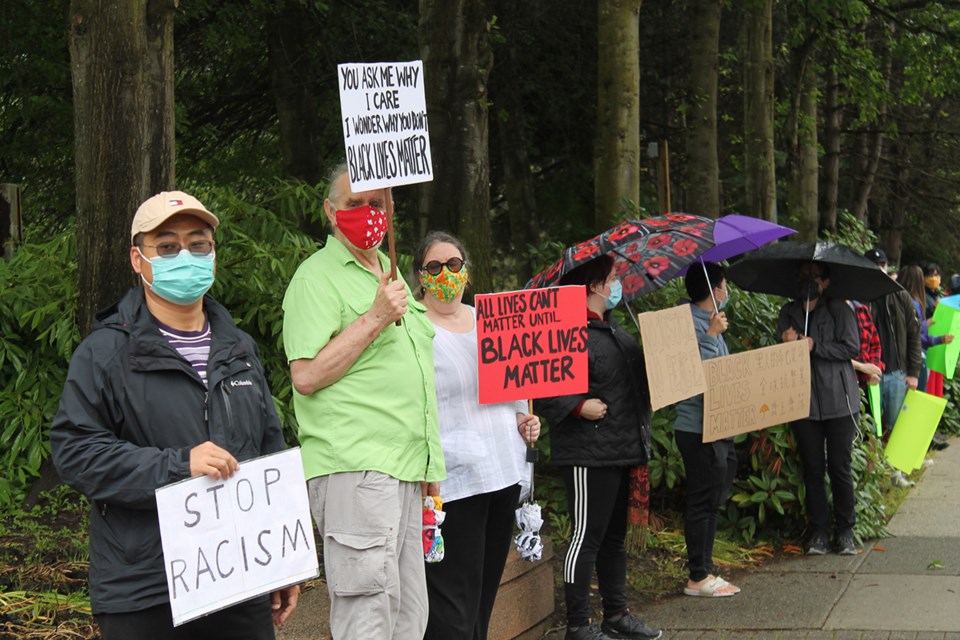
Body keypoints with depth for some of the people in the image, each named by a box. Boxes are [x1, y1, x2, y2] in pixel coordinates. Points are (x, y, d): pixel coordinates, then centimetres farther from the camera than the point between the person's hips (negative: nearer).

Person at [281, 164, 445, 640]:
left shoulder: (390, 275, 22)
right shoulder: (317, 276, -5)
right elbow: (306, 376, -16)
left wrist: (428, 467, 25)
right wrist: (375, 318, -17)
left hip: (405, 471, 9)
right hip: (355, 470, -9)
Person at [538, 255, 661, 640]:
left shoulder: (610, 329, 16)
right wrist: (579, 407, -24)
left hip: (618, 450, 10)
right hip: (588, 454, -10)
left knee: (614, 536, 17)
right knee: (587, 536, -4)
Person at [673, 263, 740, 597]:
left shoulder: (708, 322, 16)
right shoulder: (694, 324, -16)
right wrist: (712, 335, -29)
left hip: (713, 428, 11)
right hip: (699, 430, -11)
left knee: (708, 503, 15)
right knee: (703, 503, -5)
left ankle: (704, 570, 22)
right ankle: (699, 577, 1)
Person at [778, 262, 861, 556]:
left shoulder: (839, 310, 2)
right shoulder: (788, 312, 13)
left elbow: (852, 347, -7)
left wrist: (813, 346, -12)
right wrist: (788, 344, -13)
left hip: (838, 400, -3)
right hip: (803, 402, 3)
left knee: (839, 466, 0)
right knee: (812, 468, 5)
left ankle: (845, 531, 11)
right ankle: (818, 531, 13)